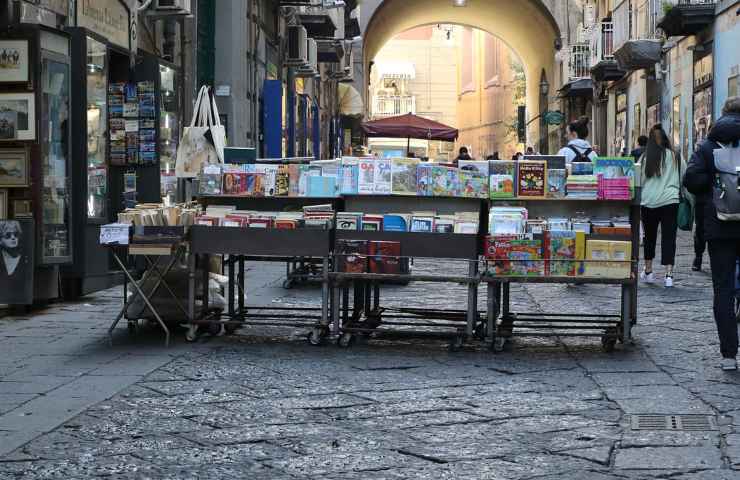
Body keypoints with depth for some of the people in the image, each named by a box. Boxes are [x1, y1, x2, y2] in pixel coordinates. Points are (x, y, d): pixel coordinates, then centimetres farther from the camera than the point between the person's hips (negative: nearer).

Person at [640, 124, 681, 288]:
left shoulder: (644, 158, -2)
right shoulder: (674, 156, -1)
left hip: (648, 202, 1)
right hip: (670, 201, -1)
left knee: (649, 236, 16)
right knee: (669, 238, -1)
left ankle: (648, 271, 25)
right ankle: (669, 274, -10)